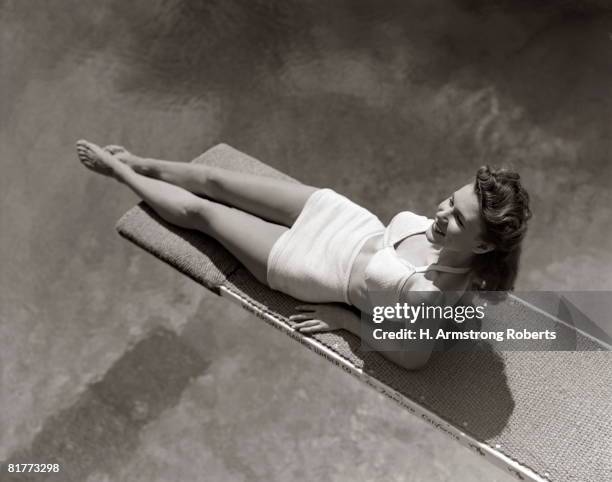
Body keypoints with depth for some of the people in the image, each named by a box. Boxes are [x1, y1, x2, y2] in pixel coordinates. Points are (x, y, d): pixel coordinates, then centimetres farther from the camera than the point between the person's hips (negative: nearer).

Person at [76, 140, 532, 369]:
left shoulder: (427, 292, -38)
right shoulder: (451, 234, -20)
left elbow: (414, 357, -23)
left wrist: (346, 319, -14)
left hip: (316, 264, -5)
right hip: (355, 223, 6)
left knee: (198, 211, 10)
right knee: (216, 180, 15)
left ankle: (119, 170, 39)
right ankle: (138, 163, 46)